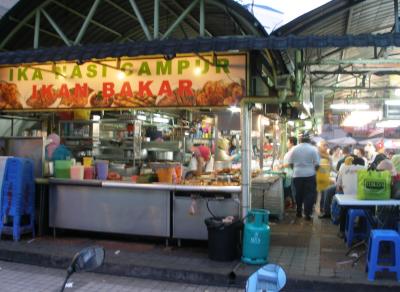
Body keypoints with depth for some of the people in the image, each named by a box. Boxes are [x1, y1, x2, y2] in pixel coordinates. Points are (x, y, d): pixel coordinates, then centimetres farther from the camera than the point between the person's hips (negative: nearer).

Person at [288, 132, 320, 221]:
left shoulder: (294, 149, -1)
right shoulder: (313, 149, -6)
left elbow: (290, 163, 2)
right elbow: (317, 164, -7)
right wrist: (313, 169, 12)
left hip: (297, 175, 2)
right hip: (309, 175, -2)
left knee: (298, 194, 14)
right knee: (309, 194, 4)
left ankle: (298, 212, 23)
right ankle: (307, 214, 0)